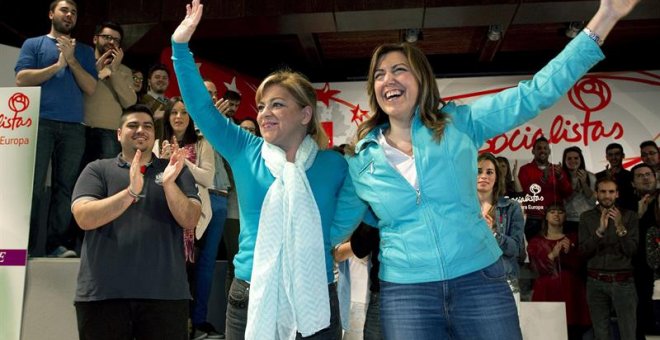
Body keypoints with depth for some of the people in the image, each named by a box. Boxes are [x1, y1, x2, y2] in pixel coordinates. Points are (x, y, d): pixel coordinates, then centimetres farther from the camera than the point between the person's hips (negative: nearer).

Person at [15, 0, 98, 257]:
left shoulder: (85, 51, 20)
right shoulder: (33, 44, 14)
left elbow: (90, 88, 7)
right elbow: (22, 79, 0)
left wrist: (71, 60, -2)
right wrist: (57, 65, -3)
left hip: (73, 126, 2)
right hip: (40, 121, -2)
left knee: (65, 186, -3)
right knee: (33, 184, -6)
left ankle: (57, 243, 0)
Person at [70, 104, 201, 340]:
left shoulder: (176, 170, 10)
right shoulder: (97, 169, 7)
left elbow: (190, 221, -2)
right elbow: (84, 218, -7)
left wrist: (169, 184, -18)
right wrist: (131, 192, -20)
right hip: (103, 293, 0)